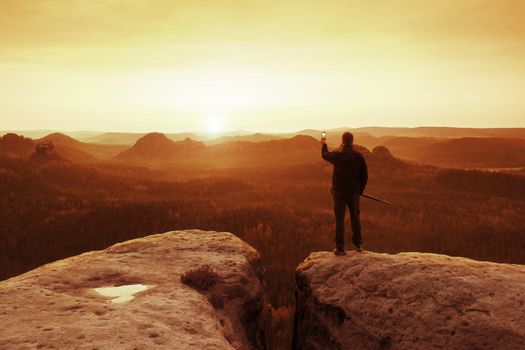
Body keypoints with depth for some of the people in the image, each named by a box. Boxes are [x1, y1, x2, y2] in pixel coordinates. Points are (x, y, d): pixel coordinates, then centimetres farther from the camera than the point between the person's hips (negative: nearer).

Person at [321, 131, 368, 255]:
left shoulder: (337, 155, -11)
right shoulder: (359, 156, -6)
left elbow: (325, 155, 12)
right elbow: (364, 175, 0)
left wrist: (324, 144, 32)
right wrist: (360, 190, 14)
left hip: (339, 192, -2)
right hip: (354, 192, 2)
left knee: (339, 219, 3)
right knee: (355, 218, 16)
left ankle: (340, 248, 4)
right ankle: (358, 245, 25)